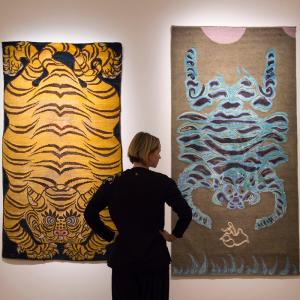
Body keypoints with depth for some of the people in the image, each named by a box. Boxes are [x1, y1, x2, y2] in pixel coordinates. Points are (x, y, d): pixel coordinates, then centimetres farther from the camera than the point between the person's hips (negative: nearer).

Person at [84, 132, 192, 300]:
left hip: (123, 256, 2)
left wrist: (110, 235, 5)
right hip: (154, 255, -2)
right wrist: (175, 235, 1)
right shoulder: (163, 182, -8)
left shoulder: (114, 182, -2)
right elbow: (186, 214, -14)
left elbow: (90, 213, -4)